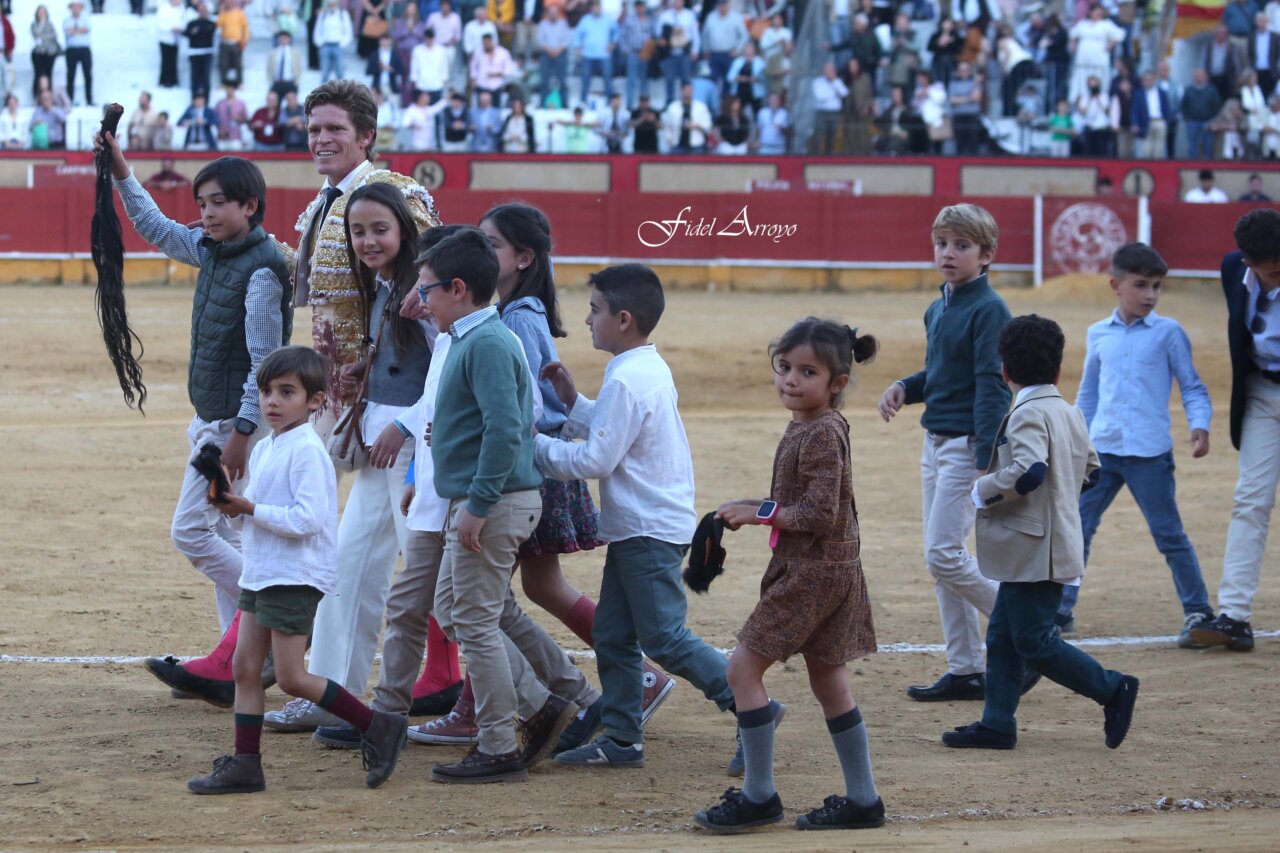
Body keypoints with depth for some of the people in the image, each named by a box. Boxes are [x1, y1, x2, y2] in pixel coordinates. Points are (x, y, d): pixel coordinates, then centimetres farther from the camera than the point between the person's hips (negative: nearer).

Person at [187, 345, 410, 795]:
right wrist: (236, 508, -1)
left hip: (295, 577, -9)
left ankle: (377, 727, 3)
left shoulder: (307, 451, -15)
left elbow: (306, 518, -23)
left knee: (292, 677, -7)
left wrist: (251, 510, -22)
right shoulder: (263, 450, 13)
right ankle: (245, 764, 9)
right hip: (260, 573, 9)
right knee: (245, 667, 6)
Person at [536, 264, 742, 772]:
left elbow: (595, 460, -21)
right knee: (613, 635, 11)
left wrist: (538, 446, -10)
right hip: (637, 527, 10)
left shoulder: (626, 381, -19)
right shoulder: (651, 369, 12)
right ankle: (621, 739, 14)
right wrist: (573, 403, 15)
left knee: (664, 638, -7)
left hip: (649, 531, -10)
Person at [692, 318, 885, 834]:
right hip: (821, 571, 10)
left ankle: (758, 796, -1)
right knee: (828, 682, 15)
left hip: (815, 573, -10)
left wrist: (762, 512, -14)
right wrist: (752, 510, 7)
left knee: (744, 670, -6)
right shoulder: (807, 428, 11)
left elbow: (819, 513, -23)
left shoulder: (822, 434, -19)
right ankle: (862, 799, 21)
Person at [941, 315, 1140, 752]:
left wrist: (984, 490, -16)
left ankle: (1113, 689, 1)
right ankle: (997, 724, 13)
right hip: (1040, 550, 10)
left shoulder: (1029, 415, -16)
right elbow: (1091, 470, 23)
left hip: (1035, 549, -10)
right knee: (1004, 635, 12)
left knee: (1035, 642, -4)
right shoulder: (1071, 413, 12)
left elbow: (1029, 471, -31)